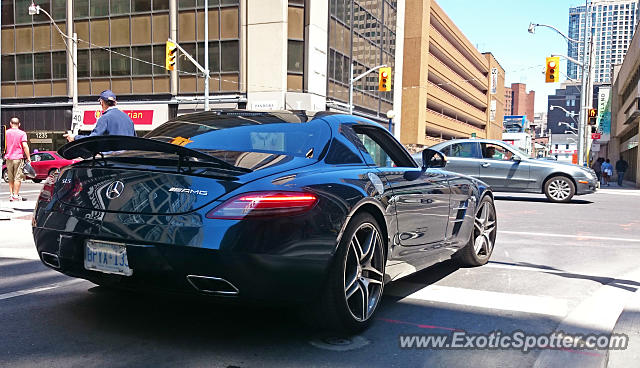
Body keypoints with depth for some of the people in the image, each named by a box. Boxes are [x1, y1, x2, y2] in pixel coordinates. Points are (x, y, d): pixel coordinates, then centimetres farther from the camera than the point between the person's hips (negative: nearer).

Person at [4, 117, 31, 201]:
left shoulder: (6, 132, 7)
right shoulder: (22, 133, -5)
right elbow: (25, 146, -12)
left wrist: (4, 155, 24)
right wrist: (28, 157, -8)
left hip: (9, 158, 4)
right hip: (18, 158, -4)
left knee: (10, 178, 13)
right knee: (18, 178, -1)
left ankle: (11, 195, 13)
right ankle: (16, 195, -2)